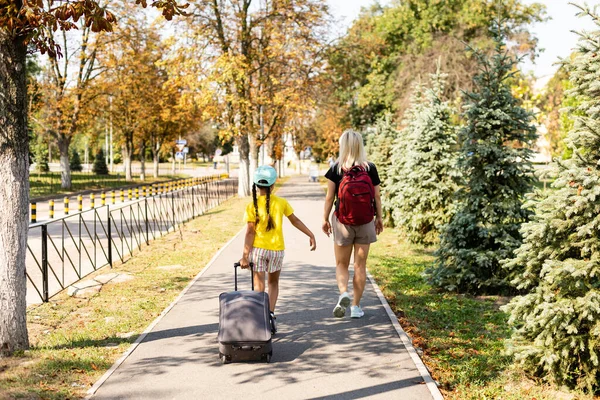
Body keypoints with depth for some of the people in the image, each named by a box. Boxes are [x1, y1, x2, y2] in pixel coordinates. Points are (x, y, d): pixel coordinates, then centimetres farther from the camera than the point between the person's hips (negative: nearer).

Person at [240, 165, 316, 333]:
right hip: (277, 249, 2)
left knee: (259, 285, 6)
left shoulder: (252, 206, -8)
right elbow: (295, 221, 4)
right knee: (273, 283, 19)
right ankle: (271, 314, 6)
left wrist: (245, 255, -8)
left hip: (258, 249, -2)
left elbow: (250, 233, -10)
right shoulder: (281, 202, -4)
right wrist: (311, 235, 15)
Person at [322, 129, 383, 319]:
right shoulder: (370, 168, -3)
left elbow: (330, 197, -5)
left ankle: (343, 293, -14)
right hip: (365, 221, 1)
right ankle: (356, 306, 12)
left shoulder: (336, 169, -7)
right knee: (360, 265, 10)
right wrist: (379, 218, 13)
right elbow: (377, 196, 1)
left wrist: (325, 218, 6)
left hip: (342, 220, -1)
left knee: (341, 264, 12)